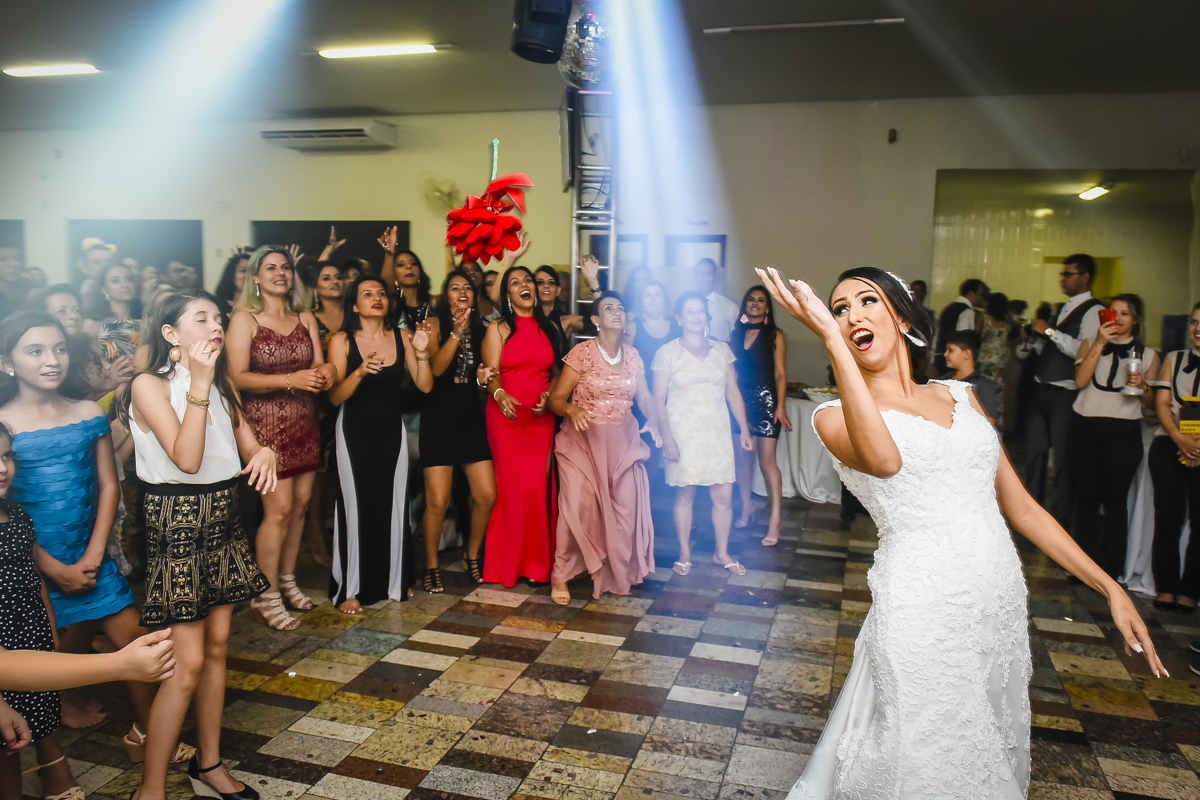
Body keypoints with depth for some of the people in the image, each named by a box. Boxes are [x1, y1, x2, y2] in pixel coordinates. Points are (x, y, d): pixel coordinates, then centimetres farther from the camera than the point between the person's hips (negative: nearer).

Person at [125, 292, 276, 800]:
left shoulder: (221, 385, 10)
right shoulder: (150, 385, -11)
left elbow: (249, 444, 7)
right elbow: (187, 459, -22)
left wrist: (265, 453, -16)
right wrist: (198, 385, -23)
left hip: (223, 520, 7)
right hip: (177, 523, -7)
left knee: (217, 646, 13)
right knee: (188, 664, -6)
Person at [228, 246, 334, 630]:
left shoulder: (306, 319, 12)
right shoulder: (244, 319, -4)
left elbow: (320, 365, 10)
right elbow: (238, 377, -12)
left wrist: (325, 373, -14)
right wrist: (290, 380, -22)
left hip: (304, 421, 5)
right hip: (266, 422, -5)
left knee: (300, 503, 8)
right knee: (279, 508, -7)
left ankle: (287, 578, 25)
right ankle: (266, 595, 8)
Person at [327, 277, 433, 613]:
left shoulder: (402, 336, 1)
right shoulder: (342, 341, -7)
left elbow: (424, 385, -3)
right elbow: (335, 396, -13)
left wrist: (421, 352, -17)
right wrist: (359, 372, -29)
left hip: (392, 431, 3)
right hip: (355, 432, -3)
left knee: (394, 504, 7)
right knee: (356, 506, -1)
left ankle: (394, 580, 24)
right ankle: (350, 589, 12)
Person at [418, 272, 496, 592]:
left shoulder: (479, 330, 12)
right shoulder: (435, 325, -2)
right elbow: (436, 368, -17)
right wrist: (457, 331, -24)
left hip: (471, 419, 5)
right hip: (439, 419, -4)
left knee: (487, 496, 0)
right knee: (438, 501, -5)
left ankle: (471, 555, 24)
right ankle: (431, 566, 15)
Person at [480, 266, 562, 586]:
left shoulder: (549, 329, 14)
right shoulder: (498, 329, 5)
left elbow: (556, 373, 15)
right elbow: (492, 374, -6)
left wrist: (549, 396, -4)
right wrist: (499, 394, -27)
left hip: (542, 417, 2)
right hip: (507, 415, -2)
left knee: (539, 487, -2)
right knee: (512, 486, -4)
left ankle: (537, 562, 9)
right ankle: (508, 561, 10)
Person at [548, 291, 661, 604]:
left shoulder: (632, 356, 8)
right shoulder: (582, 352, -6)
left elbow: (645, 397, 10)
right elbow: (556, 399, -8)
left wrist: (654, 420, -11)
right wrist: (572, 409, -29)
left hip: (622, 440, 4)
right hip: (583, 438, -4)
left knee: (626, 506, -4)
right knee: (578, 504, -13)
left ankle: (618, 572, 18)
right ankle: (561, 575, 3)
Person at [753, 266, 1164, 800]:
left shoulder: (959, 396, 11)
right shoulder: (836, 415, -4)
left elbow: (1019, 504, 14)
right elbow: (884, 459, -28)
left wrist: (1109, 587, 9)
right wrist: (829, 335, -29)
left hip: (1004, 608, 5)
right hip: (925, 612, -5)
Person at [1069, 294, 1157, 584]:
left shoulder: (1147, 355, 11)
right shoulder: (1090, 345, 13)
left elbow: (1149, 401, 13)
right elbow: (1080, 380, -5)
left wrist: (1142, 386, -8)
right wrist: (1100, 344, -9)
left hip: (1122, 431, -1)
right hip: (1084, 427, 2)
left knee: (1114, 500, -2)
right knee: (1086, 498, 5)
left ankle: (1111, 571, 6)